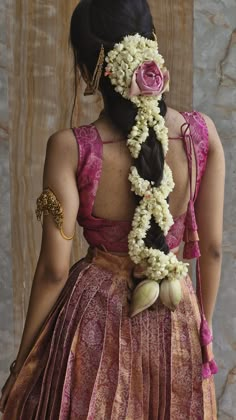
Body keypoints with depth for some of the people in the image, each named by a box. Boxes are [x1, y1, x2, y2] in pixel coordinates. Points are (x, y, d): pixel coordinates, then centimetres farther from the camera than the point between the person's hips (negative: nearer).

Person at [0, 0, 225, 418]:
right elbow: (212, 249, -3)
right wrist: (204, 328, 13)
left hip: (94, 318, -2)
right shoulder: (203, 133, -11)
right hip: (175, 320, 3)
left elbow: (54, 270, -14)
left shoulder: (70, 149, -18)